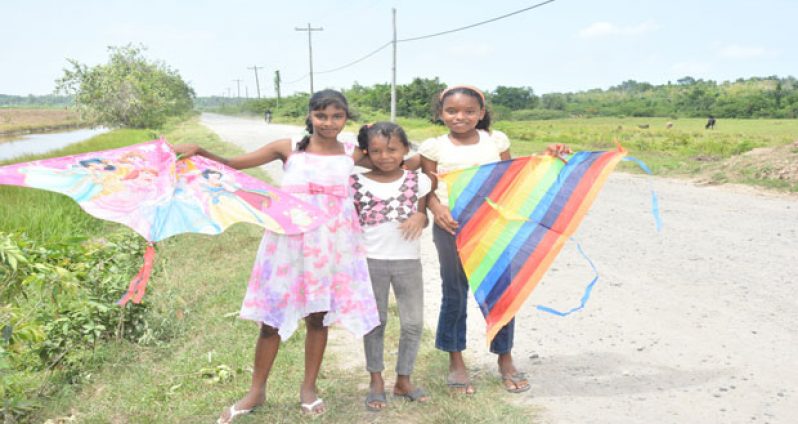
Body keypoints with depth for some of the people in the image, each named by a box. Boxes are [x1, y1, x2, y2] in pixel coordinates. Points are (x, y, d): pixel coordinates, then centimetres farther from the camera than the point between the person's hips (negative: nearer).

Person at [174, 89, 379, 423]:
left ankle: (308, 387, 31)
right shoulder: (288, 148, -1)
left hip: (331, 246, 1)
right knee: (272, 318, 7)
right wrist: (199, 151, -13)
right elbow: (233, 164, 0)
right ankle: (257, 391, 26)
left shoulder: (352, 154, 2)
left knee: (318, 317, 11)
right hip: (288, 244, 0)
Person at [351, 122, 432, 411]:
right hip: (371, 261, -1)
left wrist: (420, 217, -13)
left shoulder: (418, 181, -1)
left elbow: (423, 215, 9)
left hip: (408, 261, 2)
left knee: (414, 323, 7)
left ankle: (403, 380, 26)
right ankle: (376, 381, 26)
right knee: (375, 322, 11)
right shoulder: (357, 184, -4)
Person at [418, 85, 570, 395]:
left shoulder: (496, 141, 6)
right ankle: (456, 362, 28)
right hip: (452, 228, -1)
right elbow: (427, 189, 2)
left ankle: (505, 360, 28)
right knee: (455, 294, 11)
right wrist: (437, 208, -17)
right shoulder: (434, 147, 1)